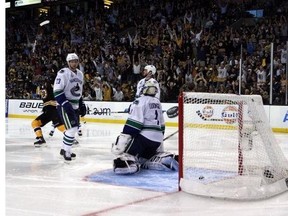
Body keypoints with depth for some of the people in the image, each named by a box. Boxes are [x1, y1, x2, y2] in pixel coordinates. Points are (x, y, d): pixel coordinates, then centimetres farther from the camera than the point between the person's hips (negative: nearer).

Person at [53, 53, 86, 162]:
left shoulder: (80, 74, 12)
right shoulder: (63, 73, -14)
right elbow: (57, 91, -19)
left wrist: (82, 104, 17)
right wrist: (65, 104, -26)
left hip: (74, 106, 9)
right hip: (64, 106, -9)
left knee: (74, 128, 13)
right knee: (72, 128, -16)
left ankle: (64, 149, 28)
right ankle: (66, 152, -3)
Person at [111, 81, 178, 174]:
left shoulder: (140, 101, -5)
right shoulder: (158, 103, 20)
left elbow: (133, 123, -17)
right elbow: (161, 125, 25)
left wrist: (122, 141, -20)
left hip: (144, 135, -7)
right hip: (157, 139, 7)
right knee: (145, 156, 24)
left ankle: (127, 162, -41)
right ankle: (167, 158, 4)